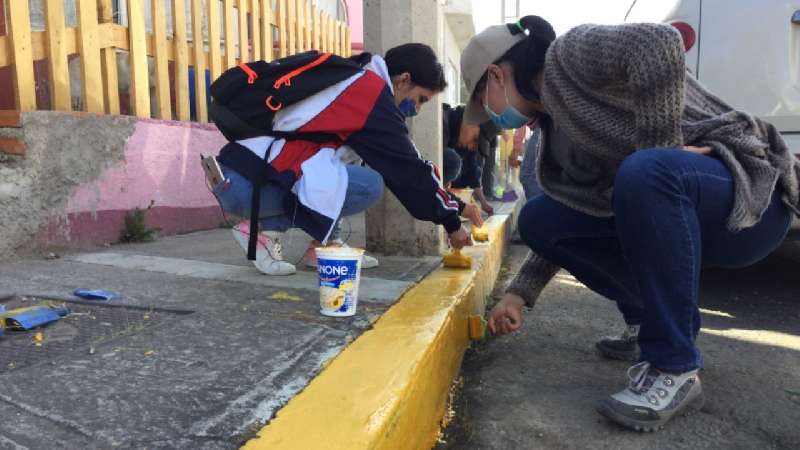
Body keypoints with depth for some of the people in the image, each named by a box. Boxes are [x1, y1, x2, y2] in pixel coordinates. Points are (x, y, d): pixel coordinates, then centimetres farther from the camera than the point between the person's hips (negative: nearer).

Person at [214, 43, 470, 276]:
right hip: (245, 183, -10)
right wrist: (451, 222, 7)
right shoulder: (373, 93, -8)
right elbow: (408, 169, -4)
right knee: (370, 186, -19)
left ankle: (326, 243, 7)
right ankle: (267, 231, -7)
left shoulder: (349, 80, 20)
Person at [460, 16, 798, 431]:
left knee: (643, 172, -38)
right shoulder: (556, 125, 12)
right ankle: (655, 321, 9)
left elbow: (659, 44, -31)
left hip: (748, 192, -8)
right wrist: (519, 293, 13)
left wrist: (658, 149, -23)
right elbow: (565, 222, 16)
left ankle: (674, 369, -22)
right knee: (538, 220, 0)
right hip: (675, 211, 8)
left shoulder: (571, 55, -11)